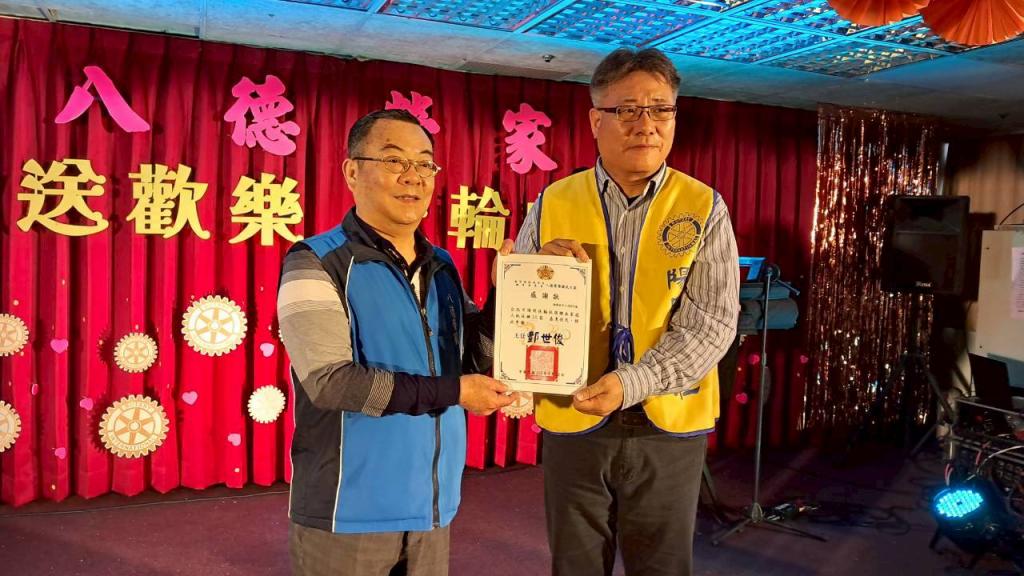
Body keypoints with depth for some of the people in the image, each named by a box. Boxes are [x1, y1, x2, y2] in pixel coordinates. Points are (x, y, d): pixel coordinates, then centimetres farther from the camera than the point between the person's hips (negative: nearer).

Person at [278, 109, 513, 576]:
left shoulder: (441, 267, 7)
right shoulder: (317, 263, -11)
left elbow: (476, 361, 7)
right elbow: (329, 380, -20)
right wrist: (450, 393, -18)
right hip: (347, 513, -5)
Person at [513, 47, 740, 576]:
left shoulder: (704, 209, -3)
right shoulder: (552, 204, 1)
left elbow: (711, 321, -11)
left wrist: (632, 383, -23)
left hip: (668, 424, -1)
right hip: (572, 419, 1)